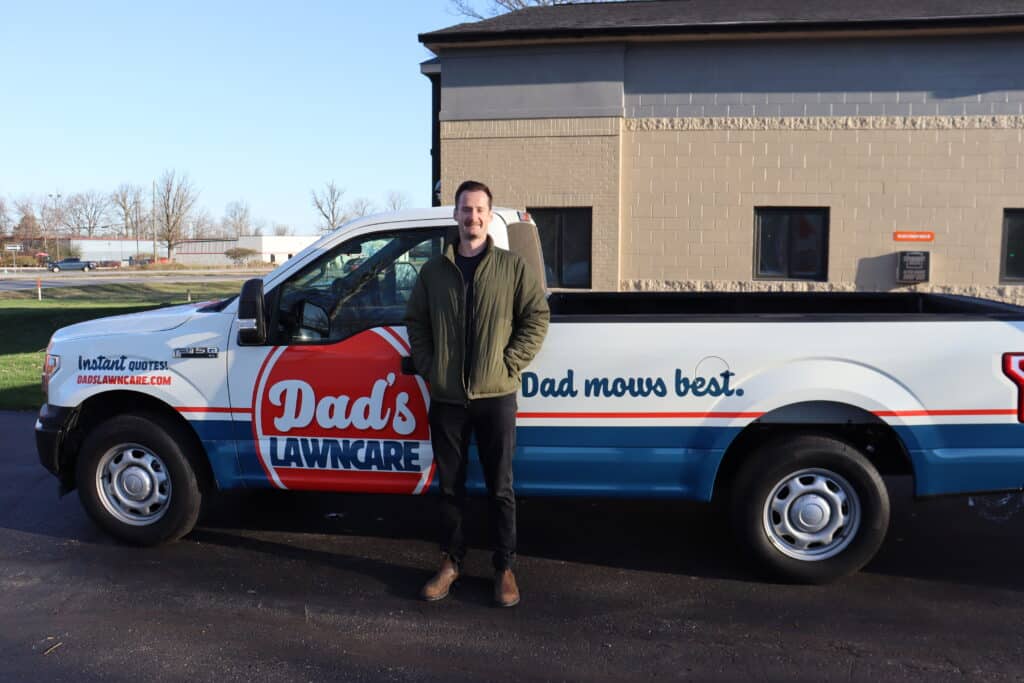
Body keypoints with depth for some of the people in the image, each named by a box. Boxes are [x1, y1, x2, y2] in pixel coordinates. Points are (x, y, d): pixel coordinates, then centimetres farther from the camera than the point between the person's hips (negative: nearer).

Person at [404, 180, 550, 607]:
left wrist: (510, 363, -8)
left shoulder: (512, 267, 1)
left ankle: (504, 568, 19)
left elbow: (536, 318, 0)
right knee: (450, 486, 11)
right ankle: (450, 563, 26)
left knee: (500, 487, 5)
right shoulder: (434, 270, 8)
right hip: (446, 399, 2)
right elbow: (415, 322, 14)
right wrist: (427, 365, 2)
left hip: (495, 396, -2)